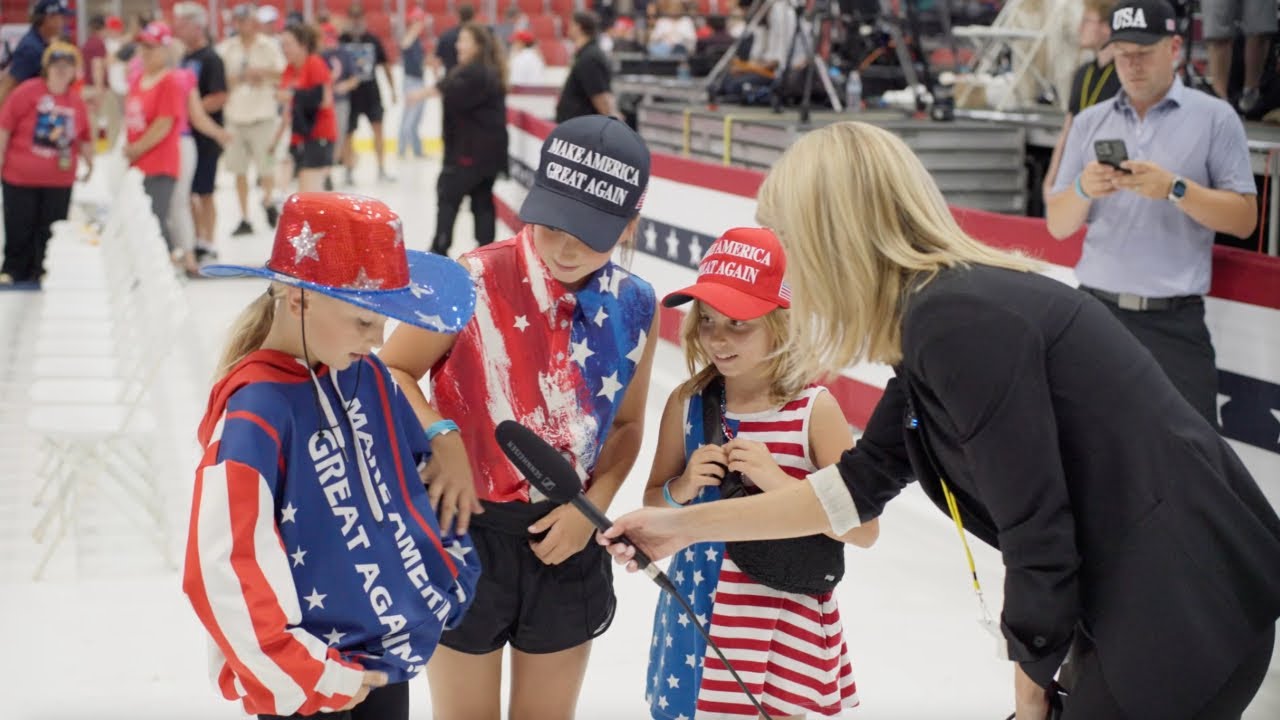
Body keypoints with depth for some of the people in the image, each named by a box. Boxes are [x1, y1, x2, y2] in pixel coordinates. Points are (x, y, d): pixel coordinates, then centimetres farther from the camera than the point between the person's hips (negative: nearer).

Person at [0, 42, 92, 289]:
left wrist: (89, 161, 8)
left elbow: (84, 138, 16)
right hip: (21, 176, -3)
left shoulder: (77, 102, 4)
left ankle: (43, 272, 19)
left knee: (50, 230, 7)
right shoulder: (27, 92, -9)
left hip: (59, 181, 3)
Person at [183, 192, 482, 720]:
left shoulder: (365, 378, 1)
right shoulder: (254, 412, -22)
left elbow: (417, 475, 17)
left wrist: (449, 565, 11)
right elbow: (224, 569, -26)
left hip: (385, 654, 7)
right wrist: (307, 675, -20)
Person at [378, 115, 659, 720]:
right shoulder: (476, 282, -17)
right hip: (468, 530, -3)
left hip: (563, 537, 3)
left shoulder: (634, 308, -5)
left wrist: (593, 504, -7)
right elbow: (391, 372, -8)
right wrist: (441, 439, -23)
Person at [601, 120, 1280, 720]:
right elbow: (858, 485, 15)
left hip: (1185, 611, -9)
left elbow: (1036, 532, -21)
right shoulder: (939, 310, 9)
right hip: (1137, 601, 9)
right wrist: (685, 524, 18)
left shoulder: (959, 321, -22)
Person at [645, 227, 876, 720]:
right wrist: (682, 489, -11)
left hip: (787, 622, -3)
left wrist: (777, 481, -22)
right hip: (700, 613, 3)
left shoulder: (814, 409, -12)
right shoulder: (688, 403, -2)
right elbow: (653, 506, 10)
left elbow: (864, 530, -13)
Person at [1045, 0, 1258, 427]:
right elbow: (1058, 226, 11)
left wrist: (1175, 189, -16)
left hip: (1173, 321, -3)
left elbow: (1244, 219, -2)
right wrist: (1083, 189, -10)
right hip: (1095, 311, 3)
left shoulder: (1214, 117, 2)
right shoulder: (1089, 123, 11)